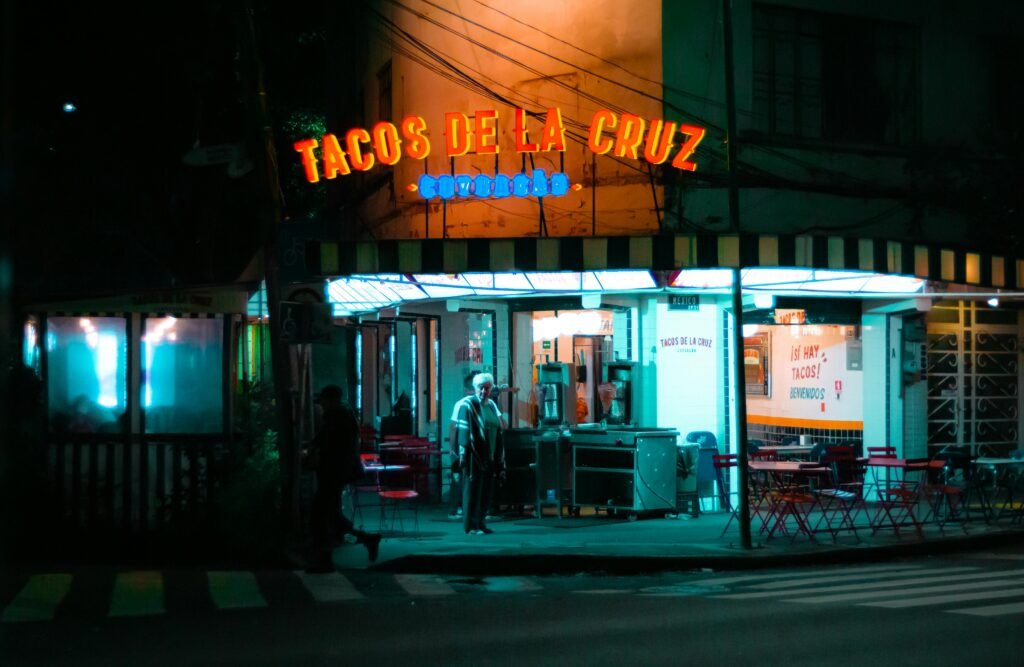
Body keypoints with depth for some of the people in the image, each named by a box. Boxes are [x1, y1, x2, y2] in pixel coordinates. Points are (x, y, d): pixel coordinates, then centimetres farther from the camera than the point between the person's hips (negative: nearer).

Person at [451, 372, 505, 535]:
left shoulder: (492, 406, 15)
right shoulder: (467, 405, -6)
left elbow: (498, 433, 17)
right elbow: (462, 431, -12)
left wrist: (500, 457, 14)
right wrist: (463, 454, -19)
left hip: (489, 458, 7)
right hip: (474, 457, -7)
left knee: (486, 491, 8)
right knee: (473, 490, -5)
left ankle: (481, 523, 16)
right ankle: (471, 526, -1)